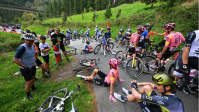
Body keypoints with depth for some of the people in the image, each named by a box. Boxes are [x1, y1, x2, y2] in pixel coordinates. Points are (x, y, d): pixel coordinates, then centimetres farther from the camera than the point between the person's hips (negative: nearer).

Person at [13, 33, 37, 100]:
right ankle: (28, 94, 26)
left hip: (32, 66, 8)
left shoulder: (32, 46, -4)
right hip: (25, 68, -7)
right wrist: (25, 67, -24)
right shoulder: (22, 47, -28)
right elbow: (15, 59, -26)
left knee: (33, 77, 25)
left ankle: (33, 87, 51)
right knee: (29, 82, 1)